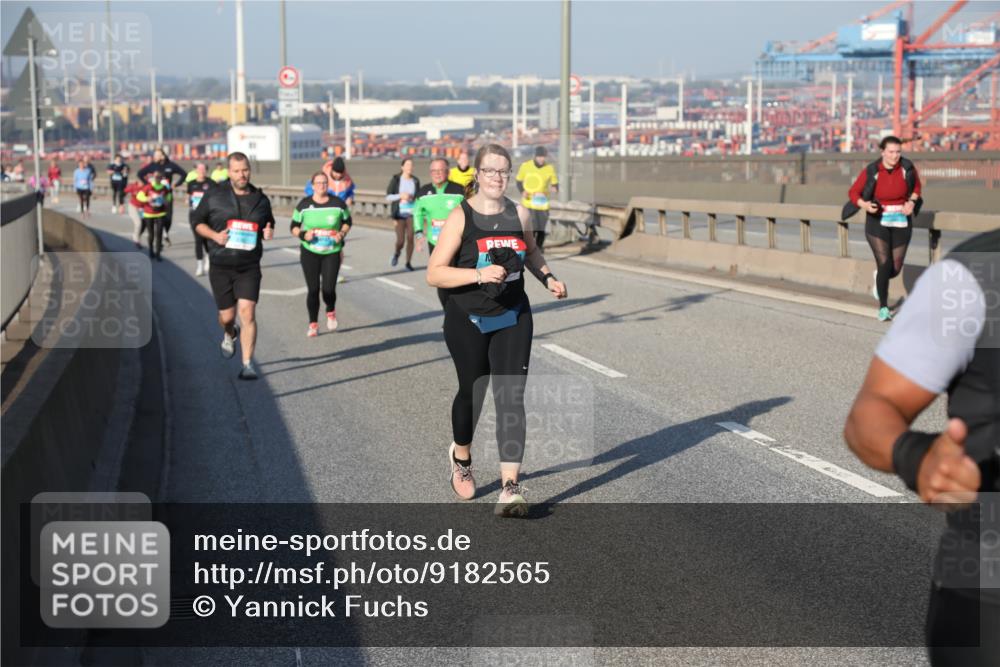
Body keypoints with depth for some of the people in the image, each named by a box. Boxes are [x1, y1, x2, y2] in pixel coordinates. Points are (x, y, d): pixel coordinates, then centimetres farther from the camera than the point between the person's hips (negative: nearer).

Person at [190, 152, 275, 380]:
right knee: (227, 315, 8)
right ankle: (229, 335, 46)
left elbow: (269, 225, 21)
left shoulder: (260, 199, 5)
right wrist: (214, 235, -12)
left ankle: (247, 364, -6)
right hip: (220, 267, 0)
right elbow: (196, 221, 6)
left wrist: (268, 232, -3)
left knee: (247, 312, -13)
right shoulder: (214, 196, -2)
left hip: (249, 267, 0)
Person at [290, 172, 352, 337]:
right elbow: (294, 227, 5)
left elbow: (347, 221, 14)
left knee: (328, 289, -9)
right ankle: (313, 324, 14)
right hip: (309, 253, 0)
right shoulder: (304, 204, -2)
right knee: (313, 290, -2)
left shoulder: (338, 203, -1)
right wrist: (303, 235, -16)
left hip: (332, 253, 0)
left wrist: (342, 233, -6)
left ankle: (331, 312, 26)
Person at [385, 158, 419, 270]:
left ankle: (408, 263, 6)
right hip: (399, 213, -2)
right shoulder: (395, 179, -1)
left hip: (411, 213, 2)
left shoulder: (415, 181, 6)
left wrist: (412, 197, -6)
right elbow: (388, 197, -2)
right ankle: (396, 253, 27)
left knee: (410, 237, -8)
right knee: (400, 240, -7)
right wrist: (400, 196, -15)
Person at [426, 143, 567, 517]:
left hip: (513, 319, 2)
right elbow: (434, 274, -16)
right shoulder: (460, 217, -11)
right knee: (472, 392, 14)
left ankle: (510, 489, -10)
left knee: (511, 399, -9)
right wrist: (479, 274, -28)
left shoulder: (519, 215, 2)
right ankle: (461, 457, 45)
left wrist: (547, 278, 5)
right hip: (468, 322, -2)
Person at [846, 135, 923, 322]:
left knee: (895, 269, 4)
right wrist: (864, 205, -26)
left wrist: (912, 202, -8)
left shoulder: (906, 167, -10)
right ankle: (883, 307, 4)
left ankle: (879, 278, 43)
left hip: (901, 222, 2)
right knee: (884, 265, -15)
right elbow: (853, 193, -5)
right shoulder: (871, 171, -15)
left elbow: (916, 184, 10)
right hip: (877, 222, -2)